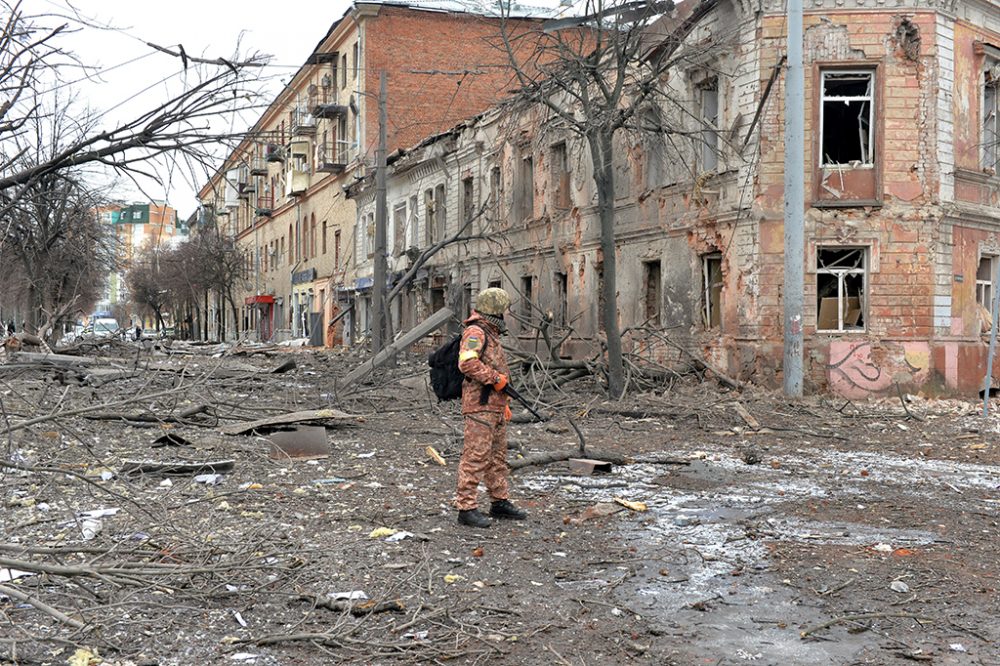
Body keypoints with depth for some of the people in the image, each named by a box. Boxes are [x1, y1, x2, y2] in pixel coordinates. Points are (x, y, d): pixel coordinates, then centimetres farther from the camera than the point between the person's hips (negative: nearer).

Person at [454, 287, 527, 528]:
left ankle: (500, 502, 27)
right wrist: (495, 377, -20)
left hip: (495, 407, 10)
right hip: (480, 406, -10)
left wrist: (505, 403, 27)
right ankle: (466, 508, -8)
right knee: (475, 457, -10)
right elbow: (467, 363, -28)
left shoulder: (491, 334, 21)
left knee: (497, 456, 17)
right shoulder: (475, 332, -12)